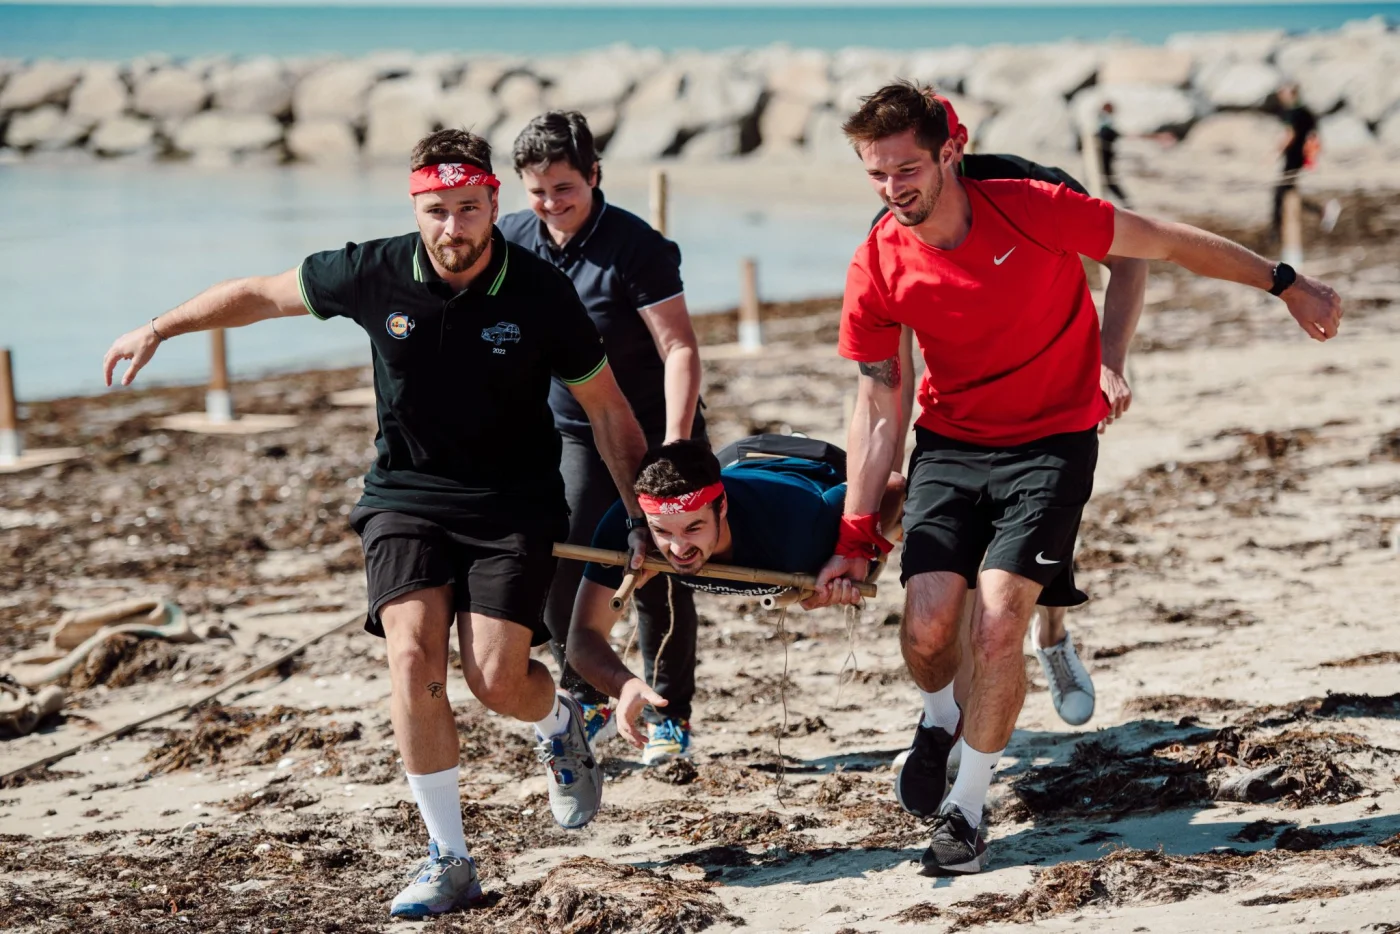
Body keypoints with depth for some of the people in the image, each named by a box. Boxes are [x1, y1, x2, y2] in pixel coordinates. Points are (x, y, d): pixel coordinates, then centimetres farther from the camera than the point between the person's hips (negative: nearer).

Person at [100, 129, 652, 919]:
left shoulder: (541, 294, -13)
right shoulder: (374, 274, -10)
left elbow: (608, 410, -3)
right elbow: (262, 295, 6)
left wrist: (644, 520, -3)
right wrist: (157, 330, 10)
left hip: (514, 503, -2)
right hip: (407, 494, 2)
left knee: (497, 680, -15)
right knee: (412, 654, -19)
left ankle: (560, 722, 24)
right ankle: (450, 858, -8)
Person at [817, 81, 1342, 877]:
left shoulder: (1032, 211, -18)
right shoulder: (877, 271, -10)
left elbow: (1165, 242, -6)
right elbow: (879, 406, 0)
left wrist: (1286, 284, -2)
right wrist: (857, 535, 0)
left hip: (1052, 444, -2)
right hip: (949, 444, 3)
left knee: (998, 625, -16)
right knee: (927, 625, -12)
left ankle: (966, 809, 2)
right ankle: (940, 722, 26)